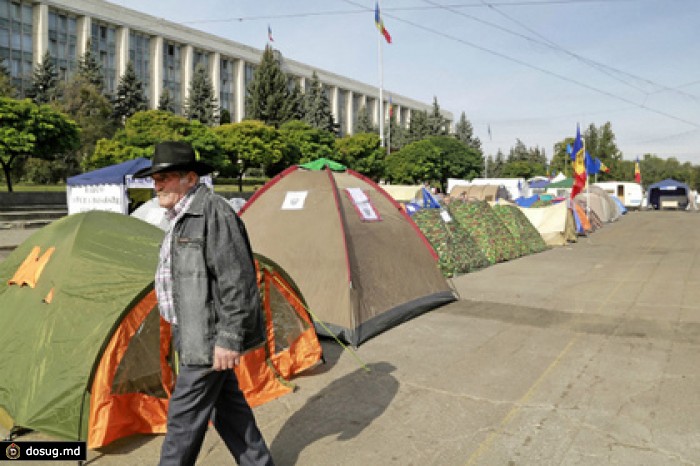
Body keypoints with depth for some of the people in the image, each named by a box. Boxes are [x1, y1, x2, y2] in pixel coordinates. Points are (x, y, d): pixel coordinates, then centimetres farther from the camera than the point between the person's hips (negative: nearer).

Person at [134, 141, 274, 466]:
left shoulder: (214, 213, -19)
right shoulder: (183, 217, 14)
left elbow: (237, 282, -23)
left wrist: (229, 339, -23)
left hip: (209, 336, -10)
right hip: (197, 333, 10)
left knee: (185, 414, 3)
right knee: (227, 403, 19)